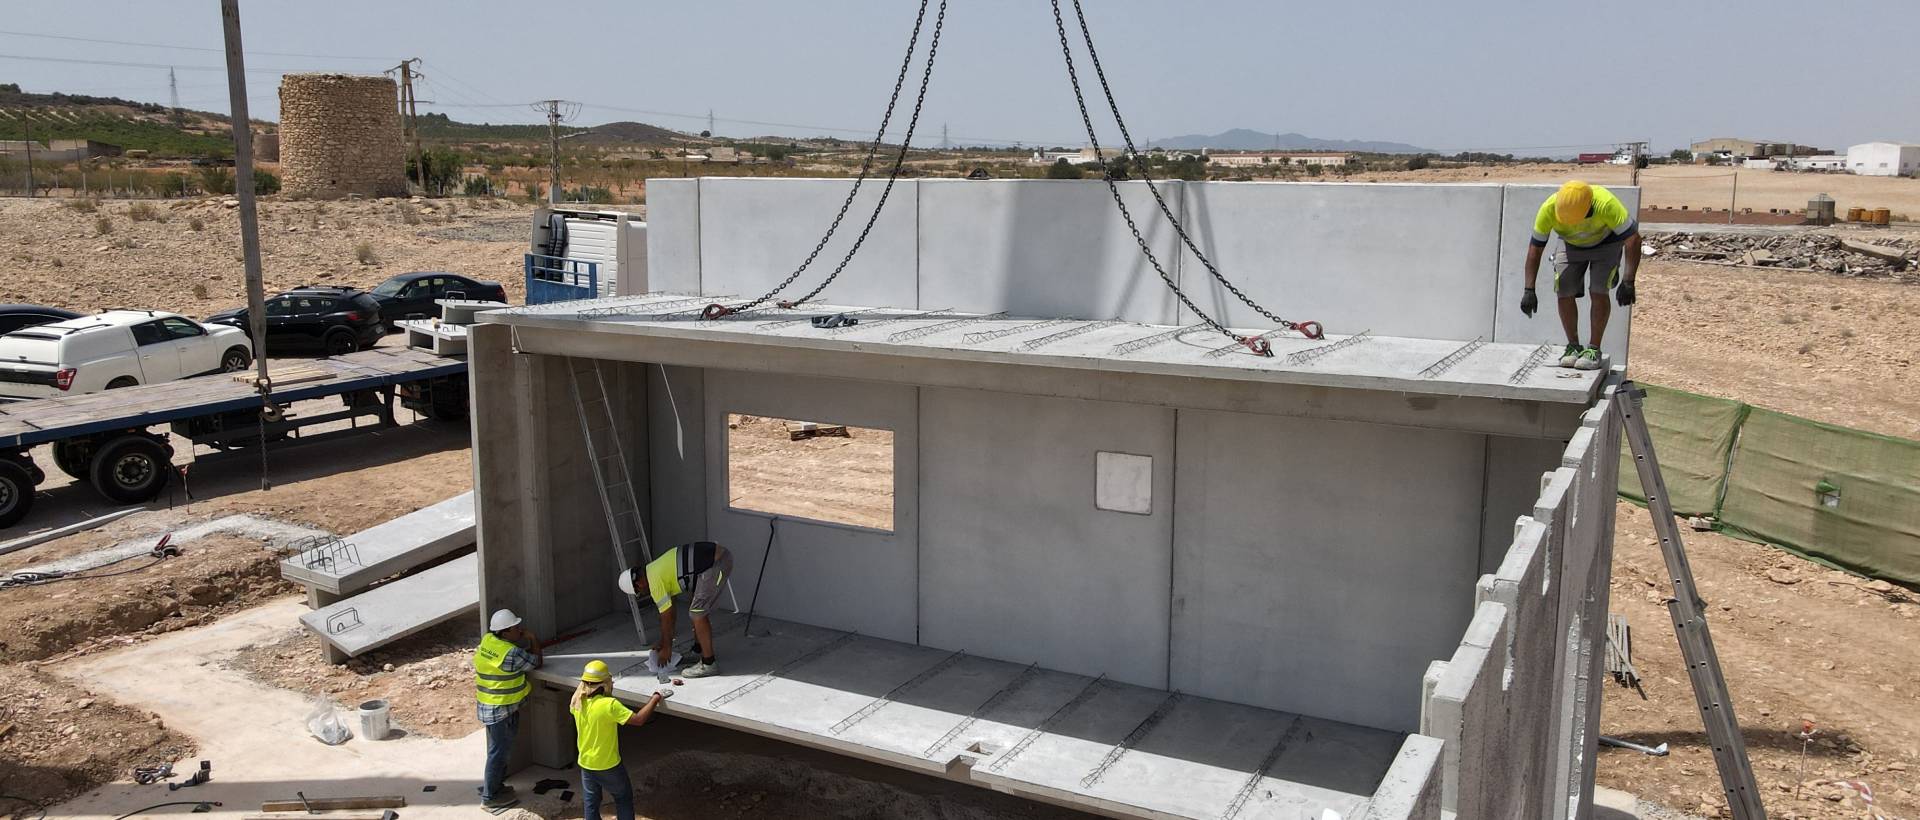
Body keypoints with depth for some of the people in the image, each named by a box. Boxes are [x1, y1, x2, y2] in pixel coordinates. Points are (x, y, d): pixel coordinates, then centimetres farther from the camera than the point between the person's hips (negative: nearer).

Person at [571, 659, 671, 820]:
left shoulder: (577, 702, -11)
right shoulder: (609, 705, -29)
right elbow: (638, 719, -27)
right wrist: (656, 698, -19)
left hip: (585, 763, 5)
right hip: (608, 766, -5)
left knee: (590, 803, 18)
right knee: (623, 797, 18)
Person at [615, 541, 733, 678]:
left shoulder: (655, 581, -7)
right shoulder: (655, 569, 20)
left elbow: (667, 617, 0)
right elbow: (668, 610, 28)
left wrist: (666, 648, 13)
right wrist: (664, 643, 32)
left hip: (716, 564, -10)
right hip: (721, 555, 10)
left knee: (697, 613, -5)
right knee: (695, 607, 21)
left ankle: (708, 664, -2)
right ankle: (699, 651, 34)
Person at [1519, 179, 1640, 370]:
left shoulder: (1606, 204, -39)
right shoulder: (1548, 209, -32)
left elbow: (1633, 239, -32)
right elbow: (1535, 249, -22)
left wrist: (1628, 282, -37)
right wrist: (1529, 290, -25)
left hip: (1606, 243, -2)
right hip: (1571, 245, 3)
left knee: (1598, 291, -17)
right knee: (1564, 291, -11)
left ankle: (1594, 349, -7)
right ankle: (1573, 346, 4)